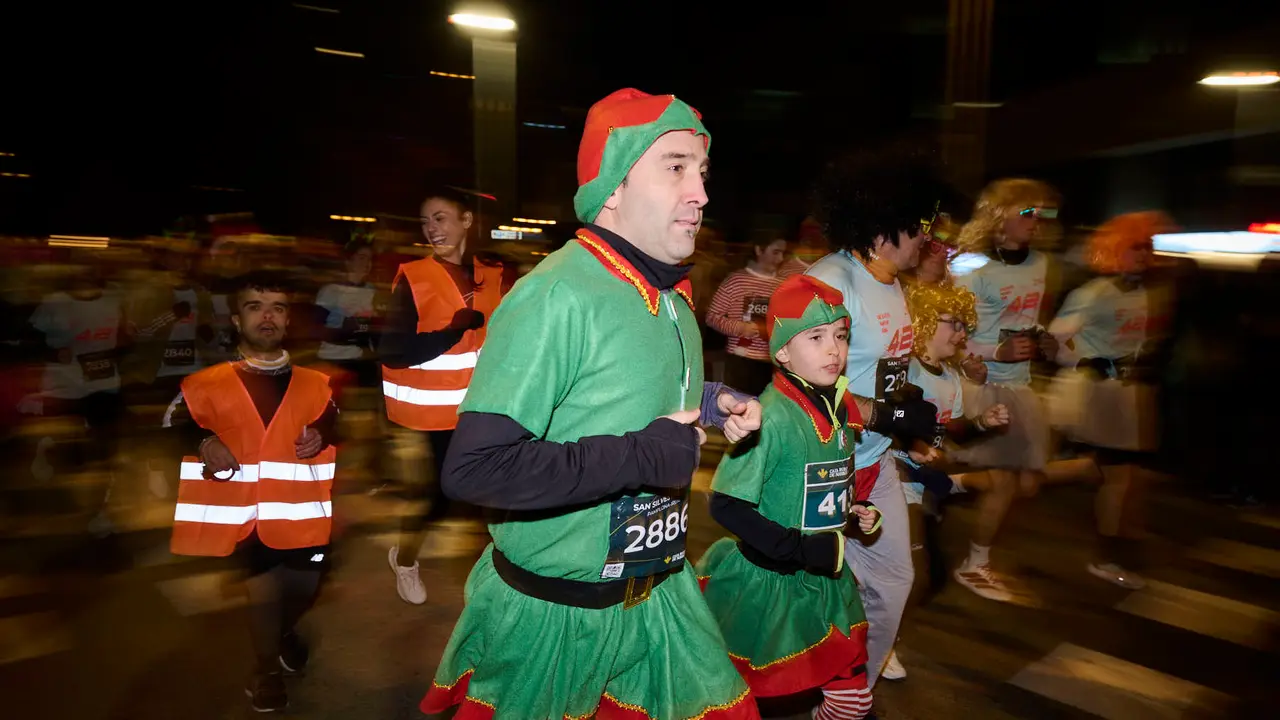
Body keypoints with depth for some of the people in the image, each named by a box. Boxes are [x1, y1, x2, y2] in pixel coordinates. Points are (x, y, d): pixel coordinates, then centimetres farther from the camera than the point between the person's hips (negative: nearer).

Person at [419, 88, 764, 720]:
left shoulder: (672, 296, 4)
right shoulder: (558, 295, -24)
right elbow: (473, 468, -30)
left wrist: (708, 405, -1)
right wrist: (643, 456, -28)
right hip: (551, 617, -7)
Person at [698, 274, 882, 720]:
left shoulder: (840, 407, 0)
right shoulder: (772, 416, -24)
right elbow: (725, 505, -24)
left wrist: (858, 509, 1)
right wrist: (801, 550, -26)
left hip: (825, 580, 7)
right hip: (764, 582, -6)